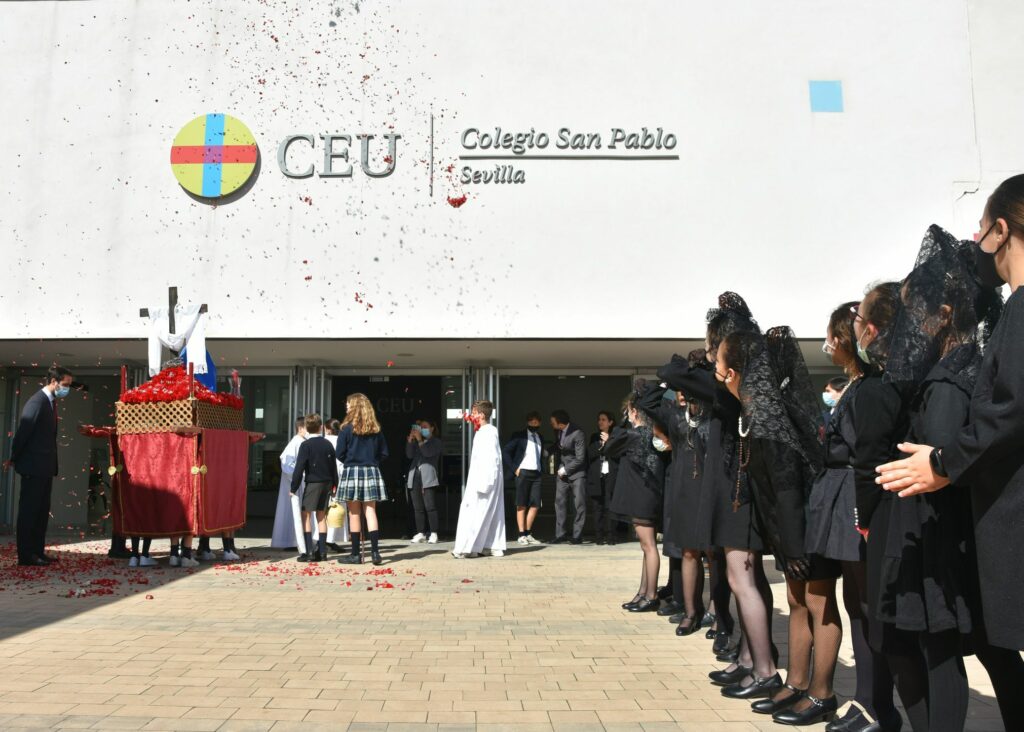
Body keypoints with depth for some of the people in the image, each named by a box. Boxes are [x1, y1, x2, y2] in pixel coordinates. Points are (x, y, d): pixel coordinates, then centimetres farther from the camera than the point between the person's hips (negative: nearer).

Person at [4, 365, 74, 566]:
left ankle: (38, 551, 20)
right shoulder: (37, 401, -17)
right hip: (33, 466, -9)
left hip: (44, 466, 9)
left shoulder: (50, 402, 12)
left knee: (42, 510, 13)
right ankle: (25, 555, 4)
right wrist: (14, 459, -7)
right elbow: (23, 432, -16)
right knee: (29, 510, -2)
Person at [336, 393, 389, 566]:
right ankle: (375, 552, -1)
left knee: (354, 514, 3)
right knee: (370, 511, 5)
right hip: (372, 472, 3)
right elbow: (384, 453, 6)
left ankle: (355, 554, 8)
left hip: (352, 472, -3)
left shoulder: (347, 428, -6)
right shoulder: (376, 429, 5)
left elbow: (340, 454, -5)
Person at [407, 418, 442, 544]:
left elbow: (428, 452, -9)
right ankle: (421, 533, 8)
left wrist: (419, 440, -6)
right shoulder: (416, 442, 22)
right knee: (418, 508, 5)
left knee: (430, 507, -9)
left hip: (428, 477, -5)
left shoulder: (437, 442, 8)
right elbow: (409, 455, 8)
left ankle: (434, 534, -7)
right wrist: (410, 439, 0)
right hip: (415, 476, 5)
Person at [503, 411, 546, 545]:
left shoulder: (540, 438, 16)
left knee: (535, 505, 3)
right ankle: (522, 535, 6)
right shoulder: (519, 435, -1)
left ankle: (528, 533, 15)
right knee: (521, 505, 0)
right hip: (523, 473, -5)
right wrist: (514, 469, -9)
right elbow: (505, 452, -5)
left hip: (536, 474, 5)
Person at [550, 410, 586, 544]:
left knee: (579, 505, -3)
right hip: (562, 472, 6)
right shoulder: (557, 432, 3)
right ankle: (561, 534, 7)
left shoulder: (578, 434, -18)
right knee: (560, 503, 2)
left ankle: (577, 535, 4)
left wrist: (565, 470, -12)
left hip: (577, 473, -6)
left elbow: (580, 458, -17)